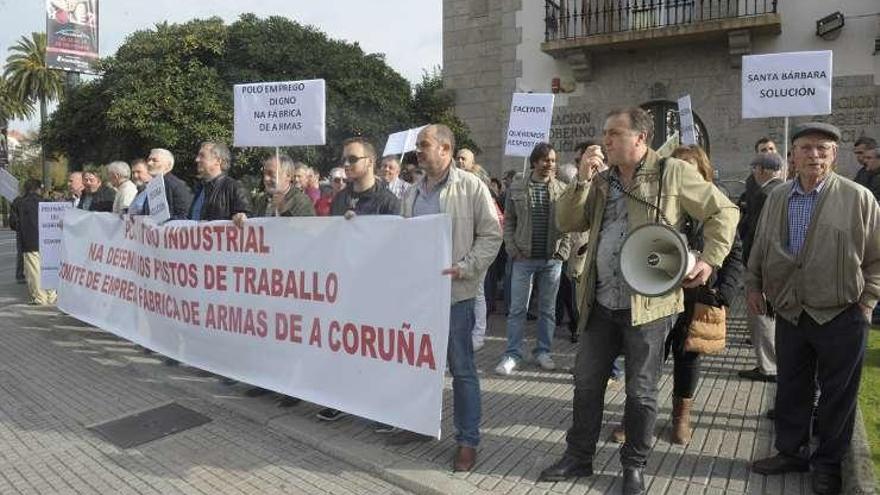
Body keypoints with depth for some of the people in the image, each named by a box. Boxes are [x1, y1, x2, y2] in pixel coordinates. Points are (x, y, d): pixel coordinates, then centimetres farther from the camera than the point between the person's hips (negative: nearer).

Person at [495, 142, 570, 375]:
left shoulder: (562, 189, 4)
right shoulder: (517, 188, 2)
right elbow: (508, 221, 4)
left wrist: (563, 250, -4)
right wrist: (512, 249, -4)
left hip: (552, 259, 1)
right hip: (524, 258, -1)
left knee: (548, 309, 11)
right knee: (517, 309, 3)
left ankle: (543, 351, 24)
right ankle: (512, 355, 12)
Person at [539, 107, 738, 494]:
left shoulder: (673, 173, -4)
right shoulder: (601, 181, 12)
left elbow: (723, 212, 0)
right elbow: (567, 222, 8)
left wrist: (710, 259, -9)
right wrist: (581, 182, -4)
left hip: (648, 303, -5)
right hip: (601, 303, 5)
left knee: (641, 391, 8)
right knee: (586, 382, 13)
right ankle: (579, 456, 30)